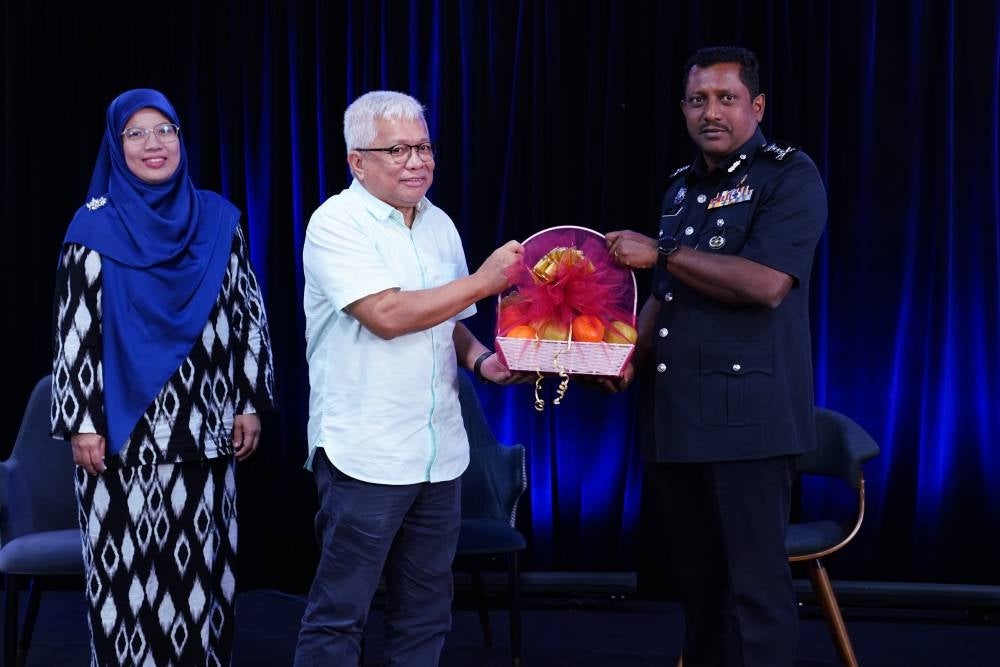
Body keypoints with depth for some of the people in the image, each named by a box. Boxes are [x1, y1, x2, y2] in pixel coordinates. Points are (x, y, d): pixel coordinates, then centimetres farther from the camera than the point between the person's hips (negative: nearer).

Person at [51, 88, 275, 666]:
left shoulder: (219, 220, 5)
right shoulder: (94, 228, -2)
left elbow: (248, 313, 8)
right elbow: (74, 333, -3)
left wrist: (251, 403, 4)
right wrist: (82, 423, -8)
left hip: (202, 427, 2)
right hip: (122, 429, -2)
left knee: (201, 563, 5)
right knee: (128, 563, -1)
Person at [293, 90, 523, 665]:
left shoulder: (440, 225, 13)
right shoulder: (337, 224, -10)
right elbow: (387, 315, -21)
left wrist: (479, 359, 0)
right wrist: (484, 282, -15)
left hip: (441, 454, 7)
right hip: (366, 458, -7)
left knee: (426, 616, 12)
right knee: (339, 616, -2)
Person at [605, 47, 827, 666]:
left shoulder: (789, 175, -5)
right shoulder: (682, 187, 17)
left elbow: (765, 283, -19)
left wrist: (660, 253, -13)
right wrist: (631, 357, 7)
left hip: (747, 415, -7)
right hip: (677, 413, 7)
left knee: (754, 583, -5)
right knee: (697, 580, 12)